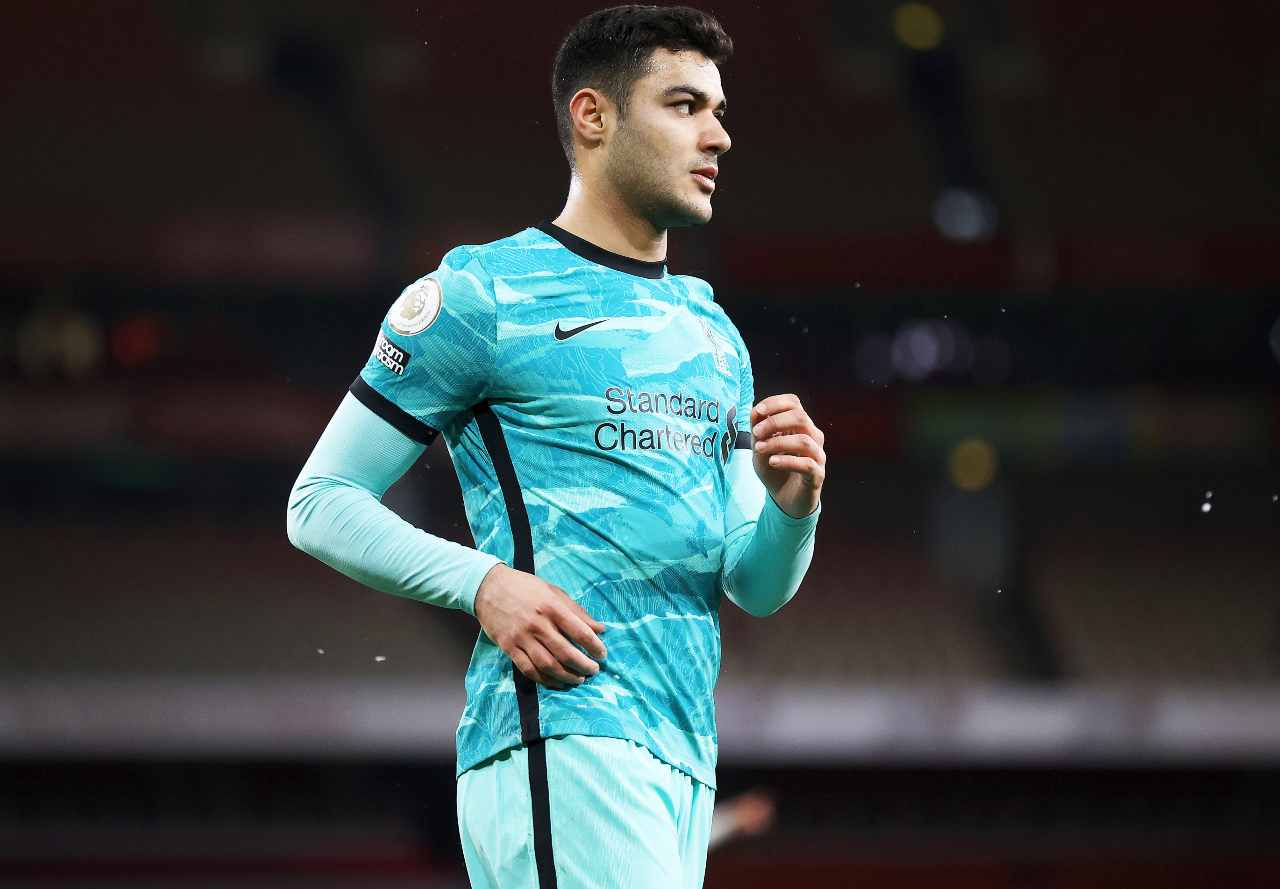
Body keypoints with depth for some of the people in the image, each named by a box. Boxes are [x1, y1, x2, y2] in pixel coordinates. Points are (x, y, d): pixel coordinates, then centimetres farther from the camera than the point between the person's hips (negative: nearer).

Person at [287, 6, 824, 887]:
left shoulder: (714, 333, 23)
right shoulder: (485, 294, 1)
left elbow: (757, 589, 22)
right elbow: (321, 504, 0)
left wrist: (792, 506, -1)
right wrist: (484, 583, -15)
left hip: (685, 750, 7)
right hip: (561, 732, -7)